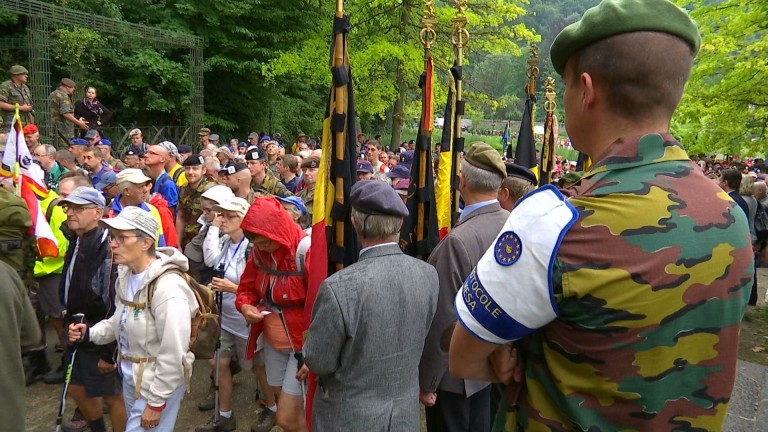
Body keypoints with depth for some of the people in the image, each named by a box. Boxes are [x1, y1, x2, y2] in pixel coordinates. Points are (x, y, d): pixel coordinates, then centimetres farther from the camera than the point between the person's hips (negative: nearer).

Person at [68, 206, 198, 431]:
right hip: (130, 377, 9)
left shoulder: (168, 288, -29)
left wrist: (156, 402, -20)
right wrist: (89, 333, -1)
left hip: (158, 384, -9)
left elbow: (173, 356, -26)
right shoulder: (126, 275, 1)